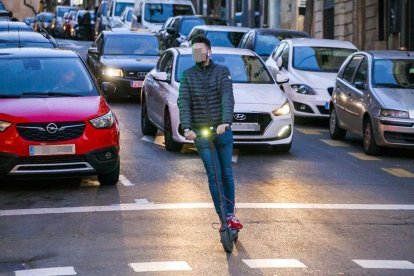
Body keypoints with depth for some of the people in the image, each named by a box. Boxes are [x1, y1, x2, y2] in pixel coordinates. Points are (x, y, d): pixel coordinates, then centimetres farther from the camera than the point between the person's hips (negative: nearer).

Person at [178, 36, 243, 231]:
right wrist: (187, 128, -22)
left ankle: (230, 214, 18)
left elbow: (227, 98, -14)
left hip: (223, 131, 0)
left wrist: (226, 122, -30)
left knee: (227, 174, 7)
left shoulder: (222, 71, 0)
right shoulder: (187, 76, 3)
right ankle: (224, 217, 2)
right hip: (200, 133, 0)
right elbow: (183, 103, -7)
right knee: (214, 176, -2)